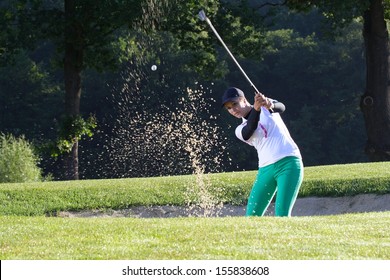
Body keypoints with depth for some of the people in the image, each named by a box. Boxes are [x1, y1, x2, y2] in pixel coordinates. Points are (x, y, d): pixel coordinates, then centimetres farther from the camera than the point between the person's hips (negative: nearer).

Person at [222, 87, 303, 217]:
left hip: (288, 163, -4)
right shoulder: (241, 131, 12)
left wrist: (270, 105, -39)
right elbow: (251, 128, -12)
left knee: (281, 215, -16)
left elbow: (281, 107, -14)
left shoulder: (266, 106, 9)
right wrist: (256, 109, -33)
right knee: (252, 216, -2)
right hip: (266, 169, 4)